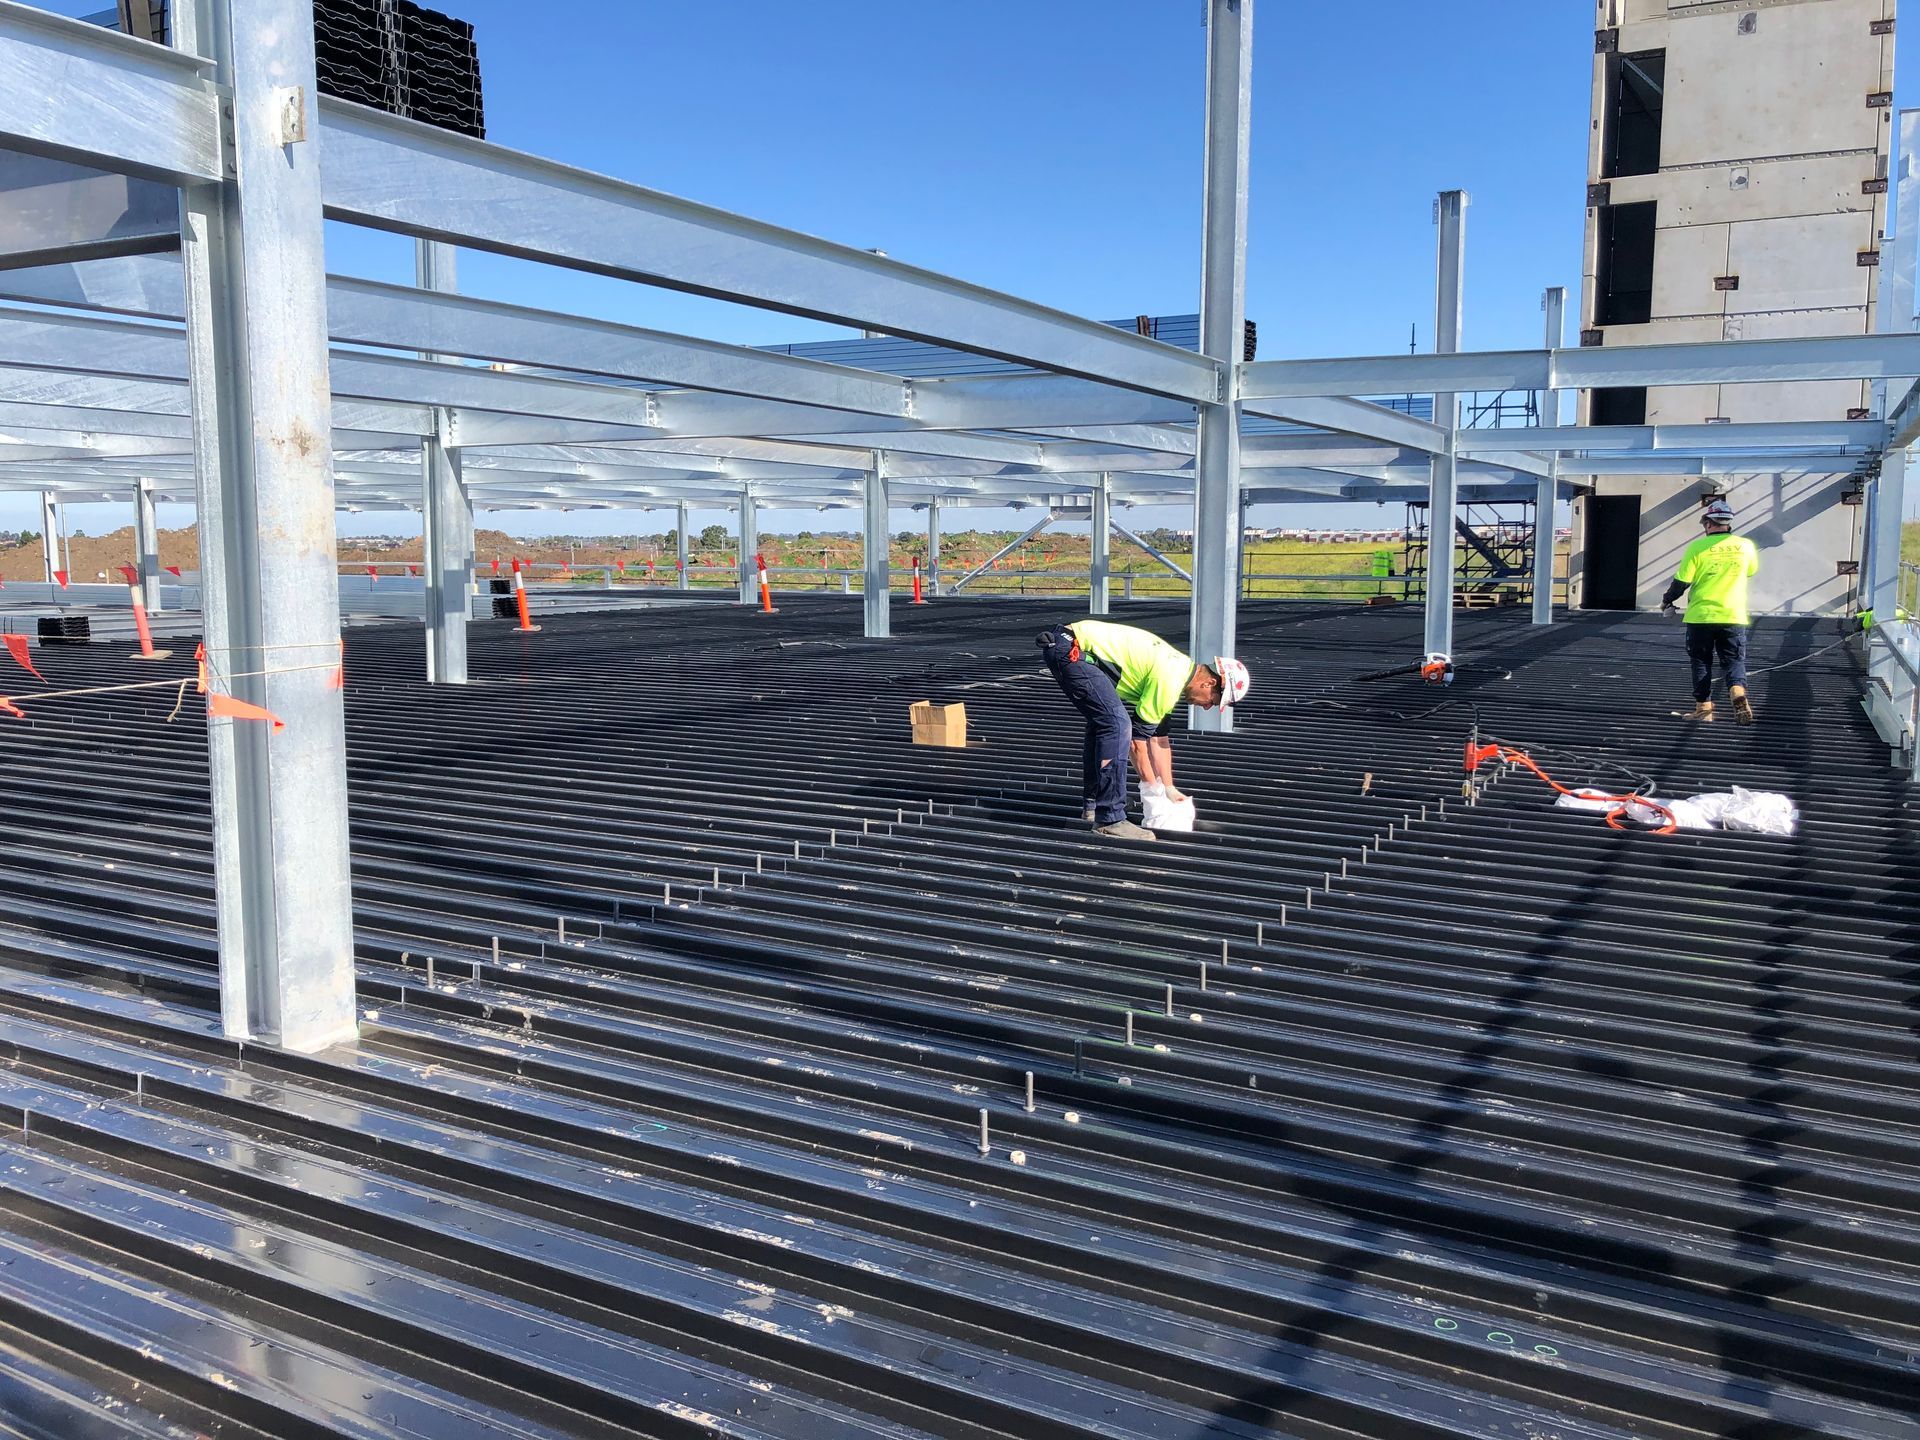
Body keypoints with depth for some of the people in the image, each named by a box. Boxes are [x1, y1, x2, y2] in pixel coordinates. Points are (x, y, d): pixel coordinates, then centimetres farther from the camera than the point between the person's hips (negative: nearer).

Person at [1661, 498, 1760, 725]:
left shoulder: (1697, 548, -9)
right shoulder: (1745, 546, 0)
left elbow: (1681, 582, -6)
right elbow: (1752, 571, 19)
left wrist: (1666, 601, 11)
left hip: (1700, 616, -1)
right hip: (1734, 616, 2)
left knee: (1701, 663, 10)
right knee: (1734, 661, 7)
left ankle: (1703, 708, 12)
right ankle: (1738, 694, -19)